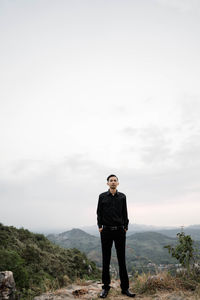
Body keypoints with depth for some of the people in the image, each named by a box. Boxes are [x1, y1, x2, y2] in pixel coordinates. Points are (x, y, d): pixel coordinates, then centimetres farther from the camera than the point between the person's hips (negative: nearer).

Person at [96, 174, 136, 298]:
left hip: (120, 231, 1)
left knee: (122, 260, 6)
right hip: (106, 231, 0)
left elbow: (125, 213, 9)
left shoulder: (122, 196, 6)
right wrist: (100, 226, -2)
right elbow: (99, 213, 7)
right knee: (106, 260, 7)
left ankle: (125, 287, 15)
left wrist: (125, 227, 3)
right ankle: (106, 287, 18)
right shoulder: (102, 196, 3)